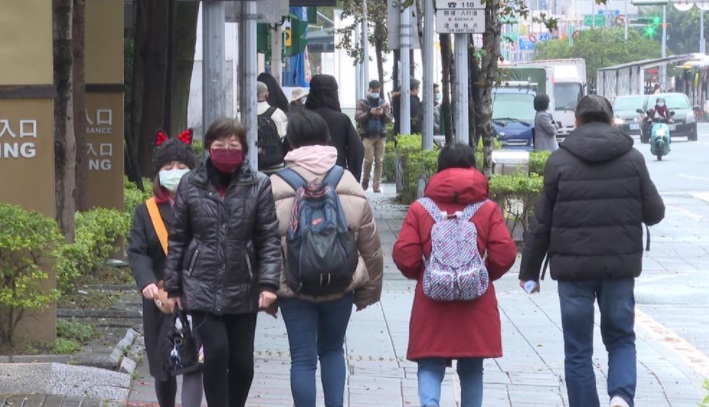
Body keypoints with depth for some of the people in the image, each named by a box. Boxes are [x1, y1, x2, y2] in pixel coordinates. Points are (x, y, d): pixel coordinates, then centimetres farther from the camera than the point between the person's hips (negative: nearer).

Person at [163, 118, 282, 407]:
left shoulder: (258, 185, -2)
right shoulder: (191, 185, 1)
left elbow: (269, 239, -4)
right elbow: (177, 239, 5)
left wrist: (269, 283, -14)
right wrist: (173, 287, 5)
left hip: (242, 290, 1)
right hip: (202, 288, -1)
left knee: (242, 361, 6)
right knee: (216, 353, -13)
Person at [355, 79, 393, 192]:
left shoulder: (384, 103, 11)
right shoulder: (362, 103, 4)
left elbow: (390, 119, 5)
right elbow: (358, 117, -7)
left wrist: (383, 113, -15)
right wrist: (369, 112, -21)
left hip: (381, 135, 2)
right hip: (367, 135, -2)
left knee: (379, 161, -2)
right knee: (369, 160, -8)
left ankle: (377, 185, 0)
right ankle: (365, 181, 14)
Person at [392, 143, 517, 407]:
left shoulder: (420, 209, 0)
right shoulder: (488, 209, 0)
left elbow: (404, 256, -7)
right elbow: (504, 255, -7)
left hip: (432, 302, -1)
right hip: (476, 305, 1)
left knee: (430, 366, 4)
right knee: (471, 370, 13)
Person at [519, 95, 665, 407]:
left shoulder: (560, 161, -3)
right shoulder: (632, 159, 0)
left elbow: (542, 222, -1)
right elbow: (654, 213, 3)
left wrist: (529, 271, 7)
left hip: (573, 266, -1)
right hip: (620, 265, 1)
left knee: (578, 349, 8)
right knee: (621, 338, 14)